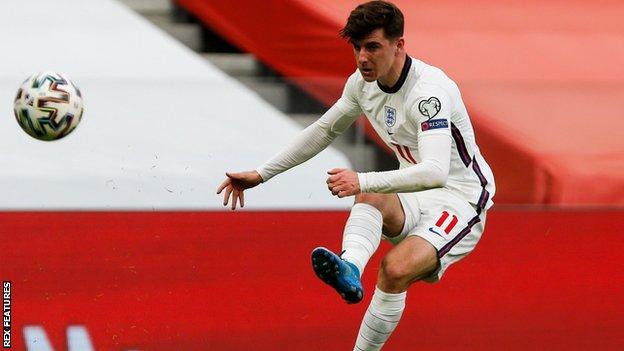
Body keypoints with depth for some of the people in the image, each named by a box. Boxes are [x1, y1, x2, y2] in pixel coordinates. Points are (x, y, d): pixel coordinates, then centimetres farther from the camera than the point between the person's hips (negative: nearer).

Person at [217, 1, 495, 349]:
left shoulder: (429, 91, -26)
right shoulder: (362, 83, 0)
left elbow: (435, 172, -39)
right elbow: (324, 130, 18)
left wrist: (362, 181, -49)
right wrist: (260, 174, 15)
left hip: (460, 199, -7)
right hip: (414, 195, 7)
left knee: (395, 270, -33)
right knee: (369, 199, -30)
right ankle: (349, 269, -58)